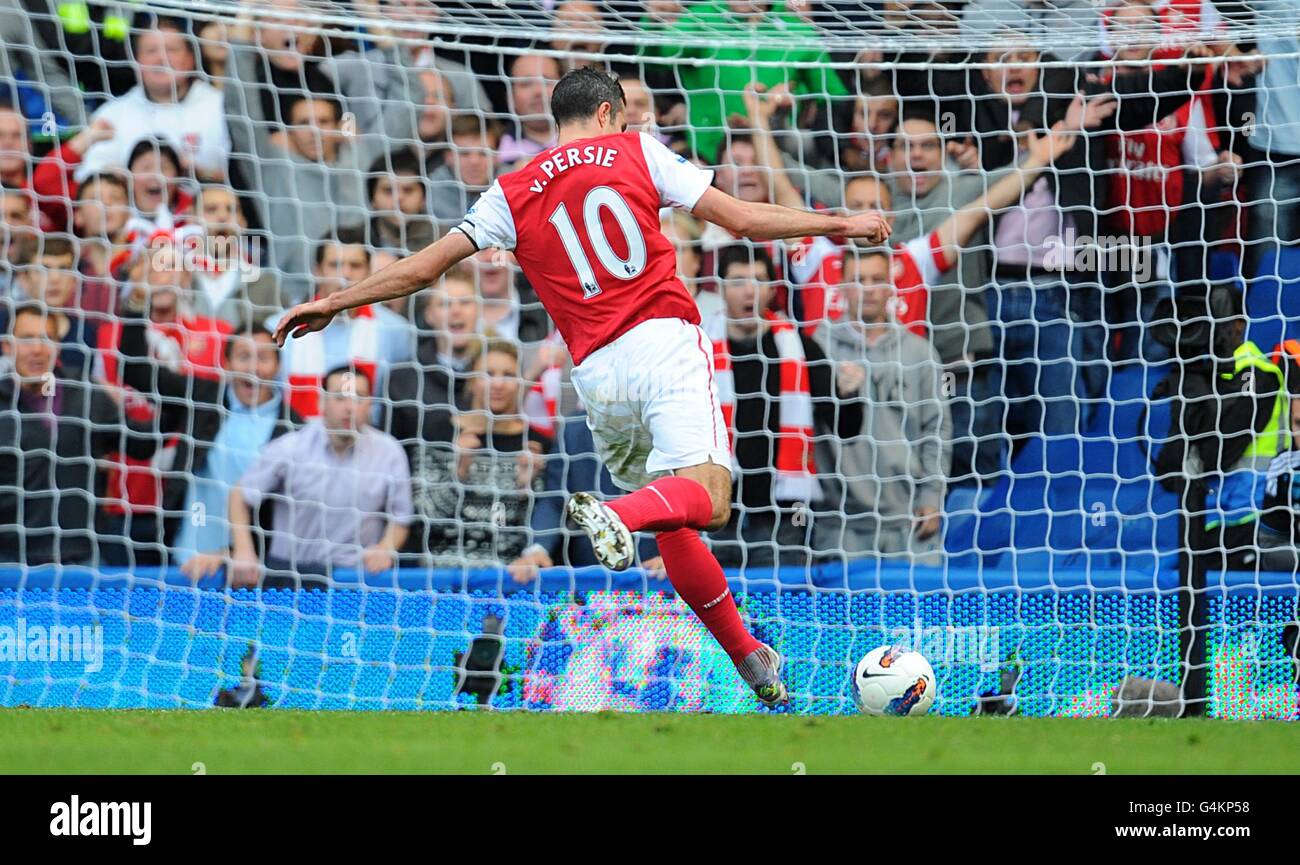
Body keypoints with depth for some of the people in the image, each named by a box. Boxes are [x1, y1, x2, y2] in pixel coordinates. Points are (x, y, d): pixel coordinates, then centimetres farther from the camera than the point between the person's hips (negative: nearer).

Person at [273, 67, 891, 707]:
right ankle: (617, 516, -47)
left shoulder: (513, 193, 14)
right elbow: (740, 218, 7)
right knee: (705, 498, -17)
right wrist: (842, 224, 18)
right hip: (666, 340, -3)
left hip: (596, 371, 3)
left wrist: (333, 303, 23)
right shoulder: (636, 151, 9)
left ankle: (747, 655, 15)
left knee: (673, 526, 15)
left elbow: (424, 267, 11)